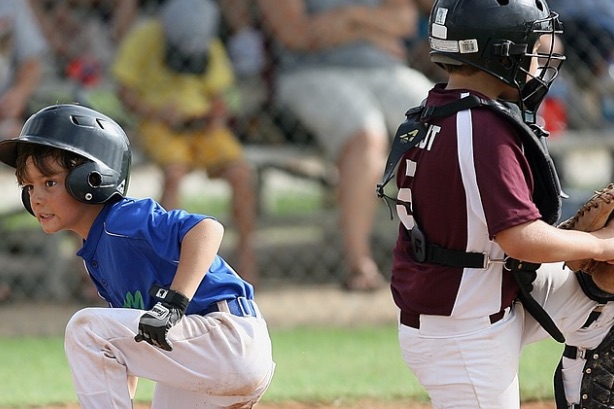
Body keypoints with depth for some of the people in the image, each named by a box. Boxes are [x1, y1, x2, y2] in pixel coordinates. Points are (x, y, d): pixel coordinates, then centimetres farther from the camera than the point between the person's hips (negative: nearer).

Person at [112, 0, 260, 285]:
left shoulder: (211, 49, 1)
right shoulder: (143, 39, -10)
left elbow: (217, 96, 12)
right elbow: (126, 92, -5)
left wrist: (218, 115, -11)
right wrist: (157, 111, -22)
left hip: (201, 124, 3)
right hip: (159, 125, -3)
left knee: (242, 175, -20)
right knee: (174, 173, -33)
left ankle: (246, 251, -5)